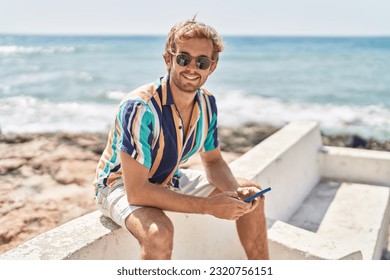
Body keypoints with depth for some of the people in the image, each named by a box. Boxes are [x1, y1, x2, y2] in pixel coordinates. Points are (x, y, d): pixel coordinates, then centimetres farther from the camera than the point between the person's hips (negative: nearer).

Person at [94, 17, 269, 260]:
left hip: (169, 180, 7)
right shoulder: (140, 108, -33)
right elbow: (136, 191, -35)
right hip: (122, 184, -7)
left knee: (251, 195, 4)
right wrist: (209, 206, -34)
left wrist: (236, 192, -19)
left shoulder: (207, 103, -10)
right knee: (159, 233, -40)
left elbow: (213, 161, 3)